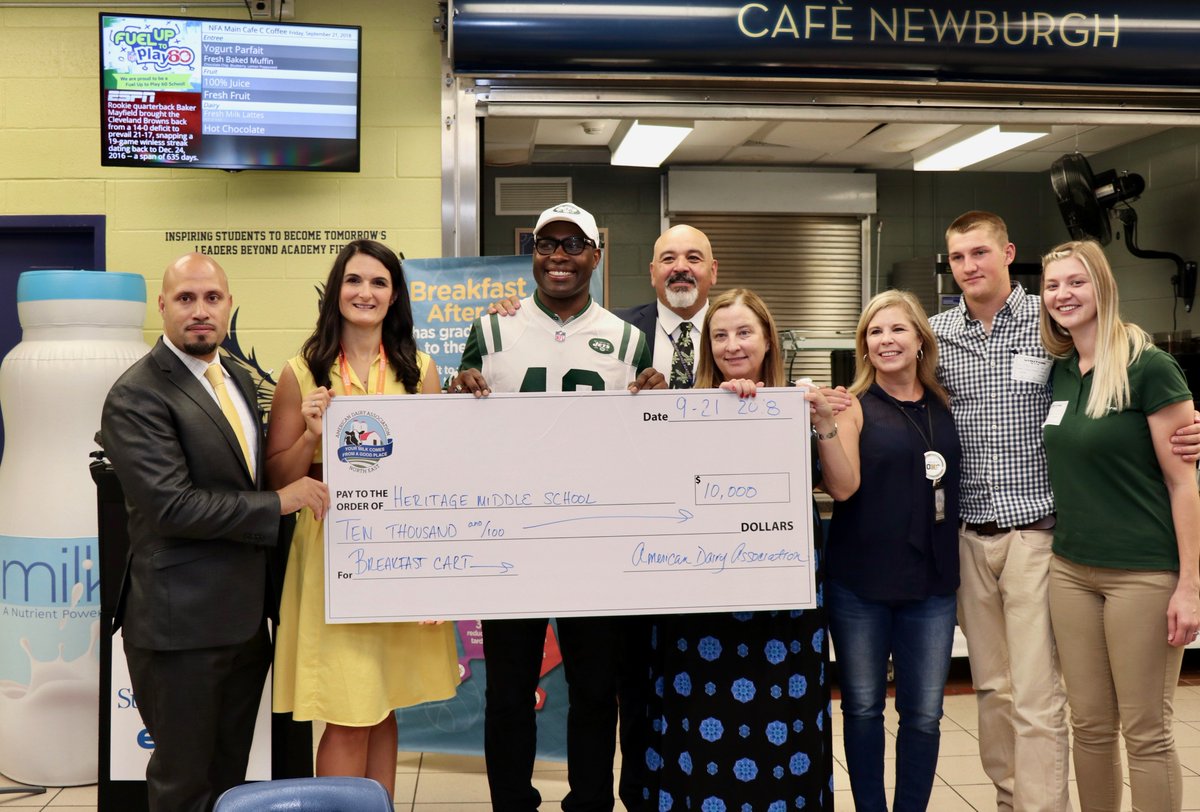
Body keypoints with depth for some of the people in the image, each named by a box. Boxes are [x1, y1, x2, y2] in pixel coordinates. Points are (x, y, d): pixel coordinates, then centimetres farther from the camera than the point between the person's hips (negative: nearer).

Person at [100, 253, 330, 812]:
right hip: (182, 620, -7)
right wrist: (279, 503, -18)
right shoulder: (136, 397, -14)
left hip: (245, 616, 8)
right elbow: (172, 505, -22)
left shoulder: (238, 380, 12)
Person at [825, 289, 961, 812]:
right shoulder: (854, 406, -3)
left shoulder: (946, 404, 7)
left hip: (931, 581, 3)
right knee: (862, 708, 8)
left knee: (923, 715, 7)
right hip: (859, 583, -3)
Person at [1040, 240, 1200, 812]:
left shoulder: (1149, 368, -10)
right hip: (1071, 570, 6)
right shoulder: (1057, 372, 8)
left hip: (1144, 573, -6)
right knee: (1089, 725, 12)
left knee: (1146, 732, 3)